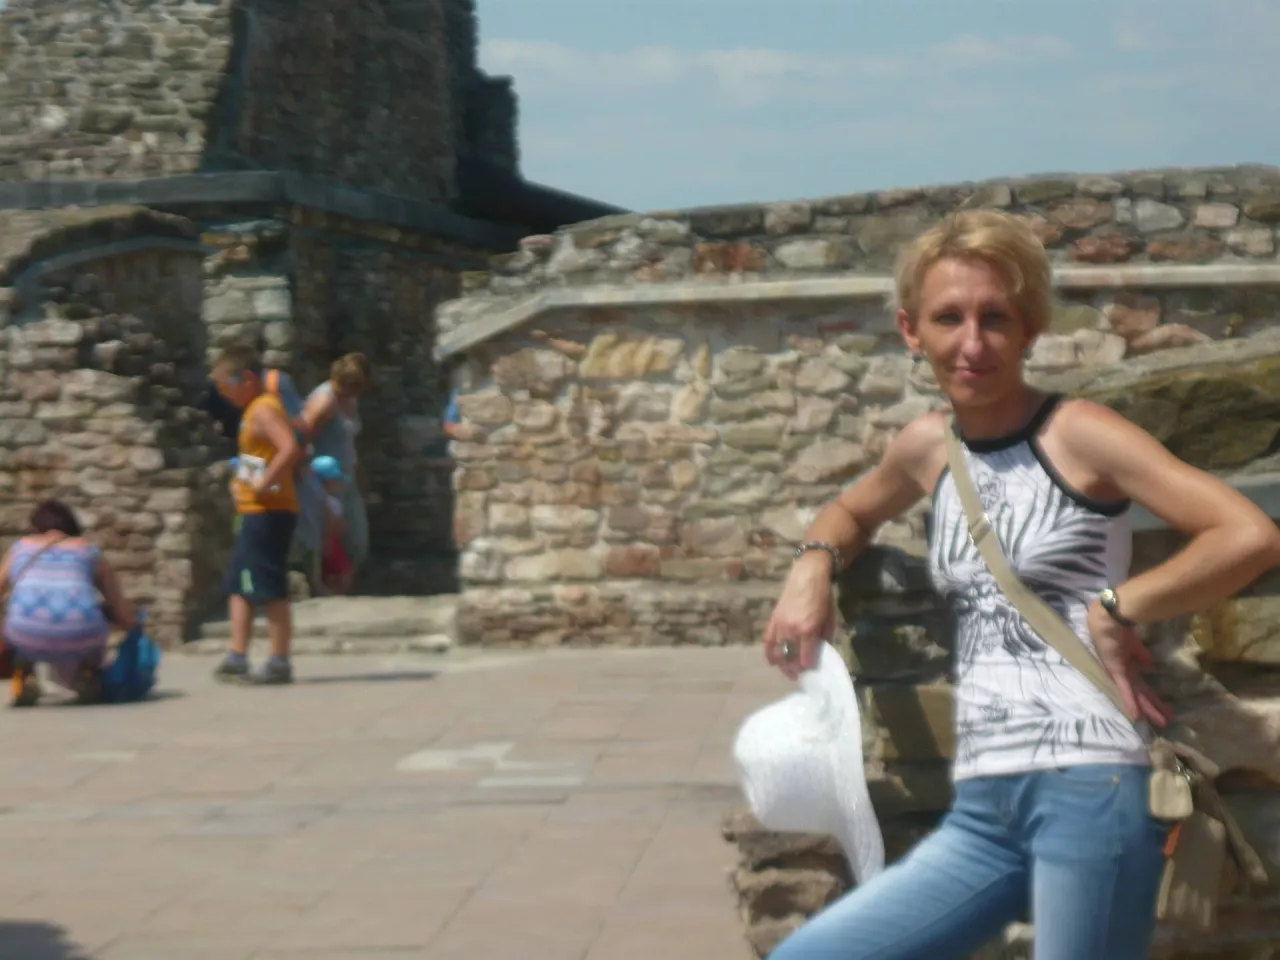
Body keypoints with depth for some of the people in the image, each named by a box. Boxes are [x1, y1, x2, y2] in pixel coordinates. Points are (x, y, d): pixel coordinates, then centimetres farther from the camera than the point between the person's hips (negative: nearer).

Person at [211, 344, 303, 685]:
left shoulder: (264, 410, -15)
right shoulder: (257, 409, 16)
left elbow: (291, 448, -30)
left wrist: (265, 482, -24)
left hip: (268, 512, -11)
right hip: (254, 513, 11)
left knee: (270, 589, -7)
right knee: (239, 586, 13)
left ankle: (280, 663, -3)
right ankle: (237, 658, 17)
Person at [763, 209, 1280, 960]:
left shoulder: (1079, 435, -4)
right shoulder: (928, 448, 13)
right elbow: (854, 511, 36)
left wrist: (1115, 610, -9)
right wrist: (814, 565, 15)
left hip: (1088, 787, -6)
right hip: (981, 811, 6)